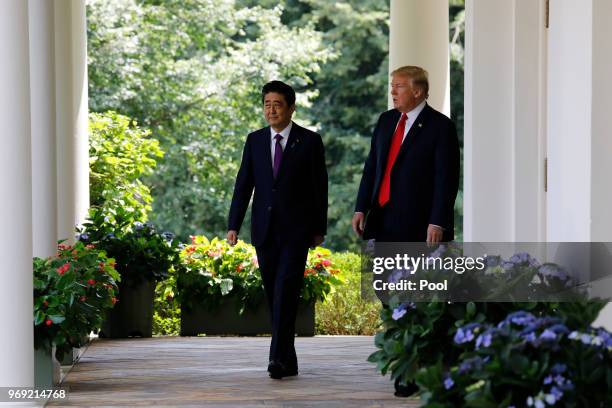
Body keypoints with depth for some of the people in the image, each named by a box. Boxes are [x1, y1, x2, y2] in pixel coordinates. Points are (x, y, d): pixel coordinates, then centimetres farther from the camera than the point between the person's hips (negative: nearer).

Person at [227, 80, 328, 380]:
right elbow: (243, 184, 8)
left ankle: (278, 357, -21)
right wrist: (233, 225, 1)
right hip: (264, 230, 4)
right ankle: (288, 361, 15)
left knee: (286, 291, -15)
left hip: (296, 230, -4)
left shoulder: (309, 141, 0)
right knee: (273, 295, 7)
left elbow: (320, 187, 1)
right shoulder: (254, 141, 9)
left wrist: (319, 229, 0)